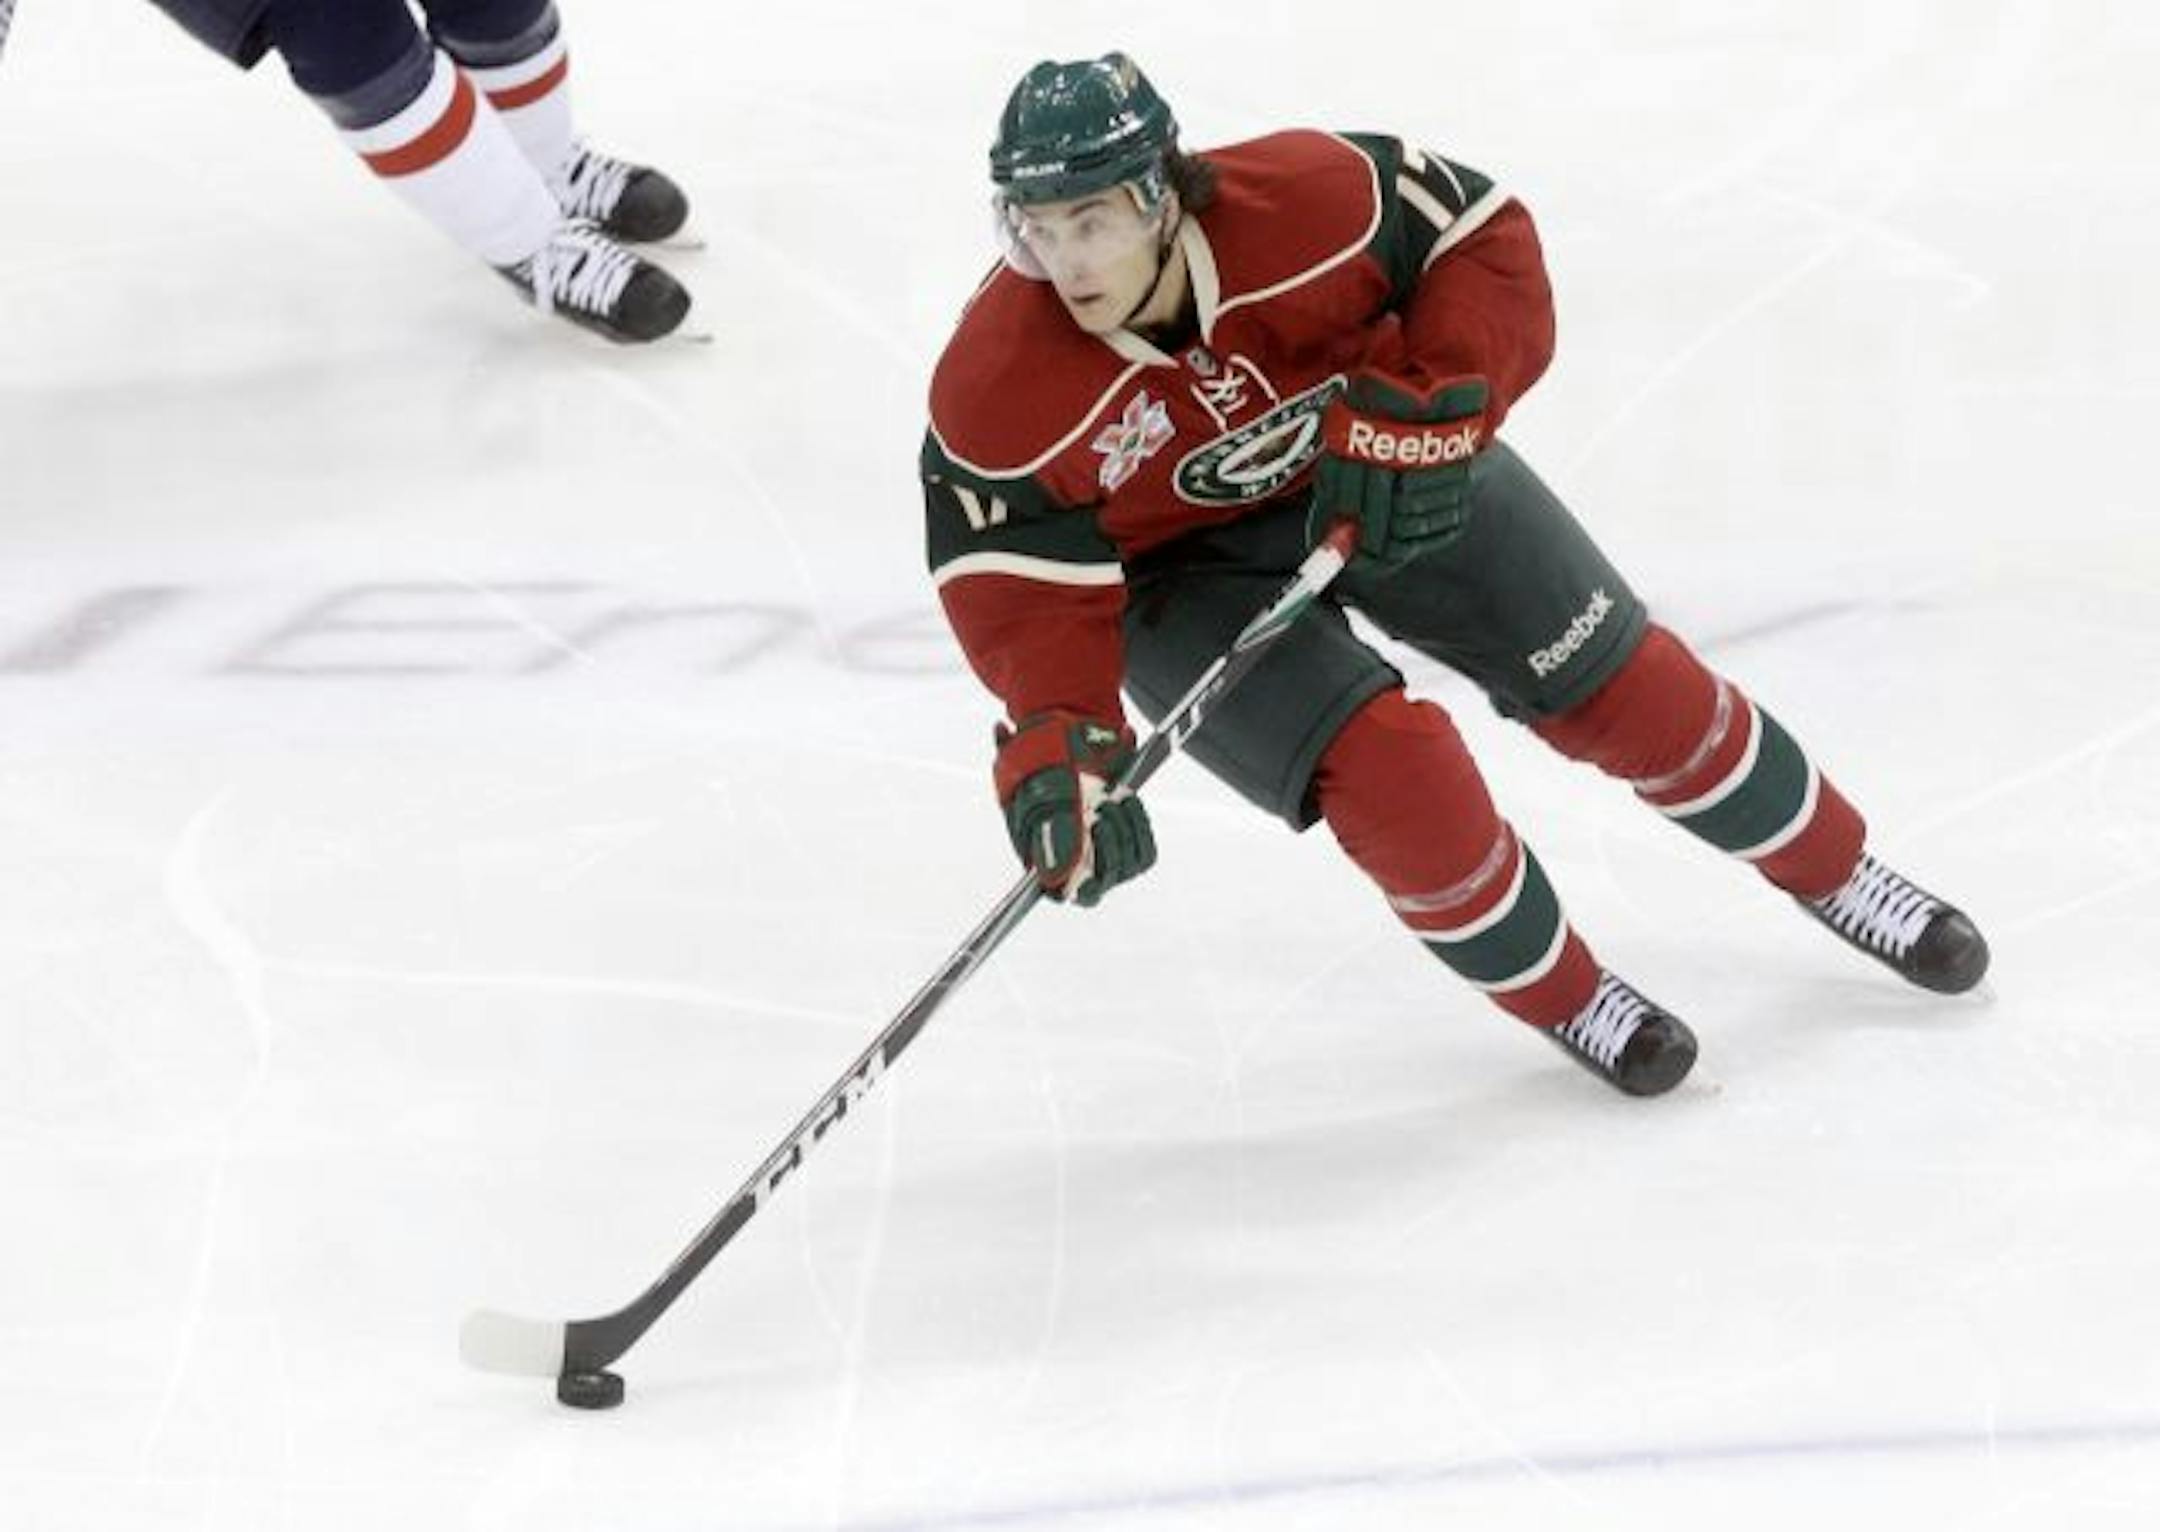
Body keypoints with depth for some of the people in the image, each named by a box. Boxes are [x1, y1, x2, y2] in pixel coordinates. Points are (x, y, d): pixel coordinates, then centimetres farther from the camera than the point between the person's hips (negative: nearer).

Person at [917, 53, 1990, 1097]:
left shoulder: (1307, 200, -33)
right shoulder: (996, 391, -32)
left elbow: (1483, 234, -17)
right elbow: (1015, 577, -24)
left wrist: (1422, 405, -29)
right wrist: (1055, 741, -38)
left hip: (1382, 476, 2)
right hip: (1182, 567, -2)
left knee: (1616, 681, 6)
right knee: (1388, 768, -22)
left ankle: (1838, 873, 31)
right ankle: (1564, 999, 5)